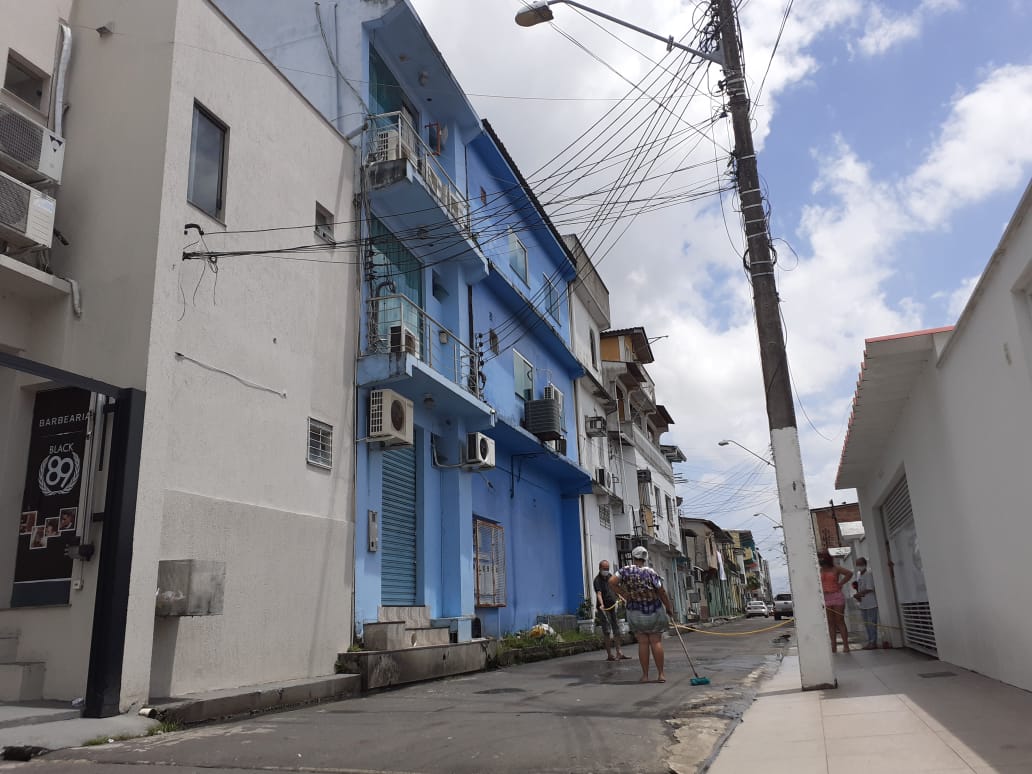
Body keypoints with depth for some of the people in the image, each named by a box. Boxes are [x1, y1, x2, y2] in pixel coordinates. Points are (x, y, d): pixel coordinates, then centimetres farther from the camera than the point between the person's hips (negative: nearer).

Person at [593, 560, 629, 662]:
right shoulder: (597, 580, -15)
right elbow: (598, 593, -30)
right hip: (604, 609, -8)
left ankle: (619, 653, 20)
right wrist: (601, 604, -44)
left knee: (617, 630, 12)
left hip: (613, 607, 8)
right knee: (607, 631, -5)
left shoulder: (610, 576, 8)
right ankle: (609, 655, 0)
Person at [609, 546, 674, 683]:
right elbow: (662, 593, -9)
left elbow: (612, 581, -20)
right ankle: (661, 674, 6)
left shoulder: (626, 570, -10)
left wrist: (624, 595, -11)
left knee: (642, 643, 6)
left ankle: (645, 675, 6)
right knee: (656, 642, 5)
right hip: (654, 612, -1)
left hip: (635, 613, 1)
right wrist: (669, 608, 5)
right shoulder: (651, 573, -13)